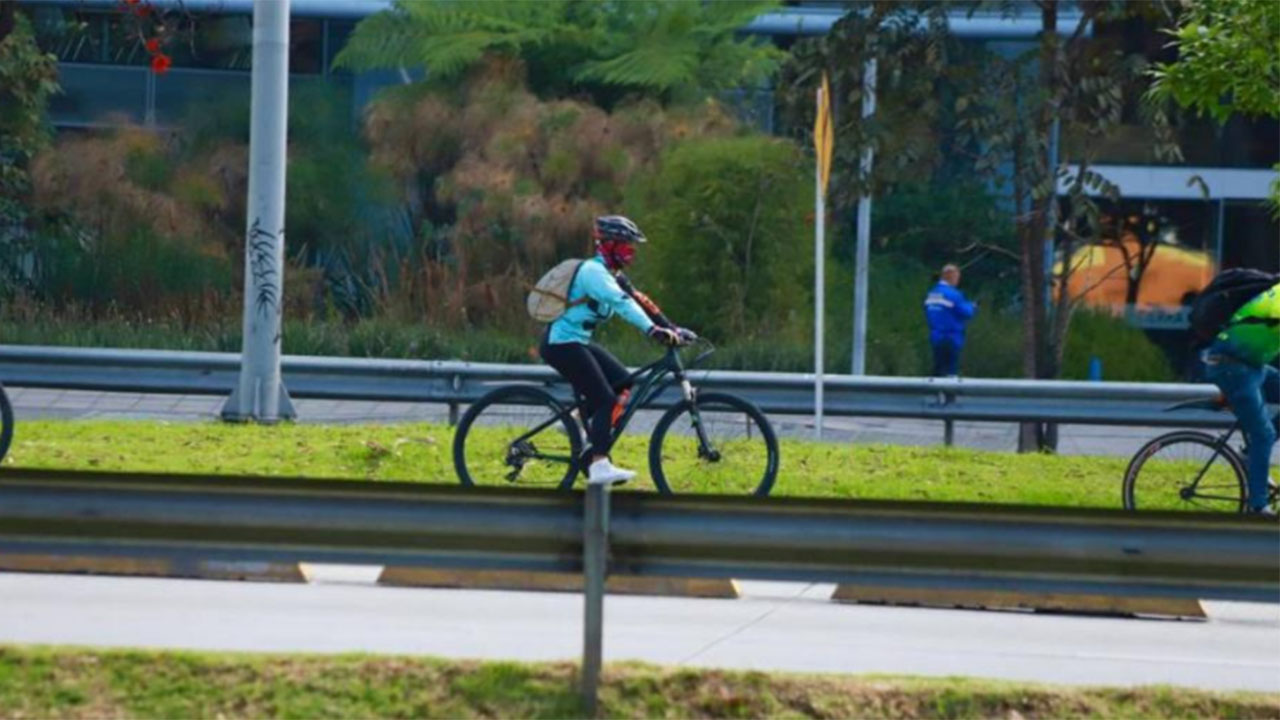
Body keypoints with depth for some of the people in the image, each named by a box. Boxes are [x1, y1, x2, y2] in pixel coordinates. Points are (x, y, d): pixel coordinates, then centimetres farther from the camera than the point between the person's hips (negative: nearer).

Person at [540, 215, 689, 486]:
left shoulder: (612, 275, 13)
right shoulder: (593, 271, -18)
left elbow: (638, 301, 9)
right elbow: (620, 302, -33)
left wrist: (673, 328, -2)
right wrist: (653, 330, -43)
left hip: (576, 342, 10)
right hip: (562, 343, -10)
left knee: (622, 381, 6)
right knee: (605, 399, -15)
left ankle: (578, 422, 13)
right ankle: (599, 466, -20)